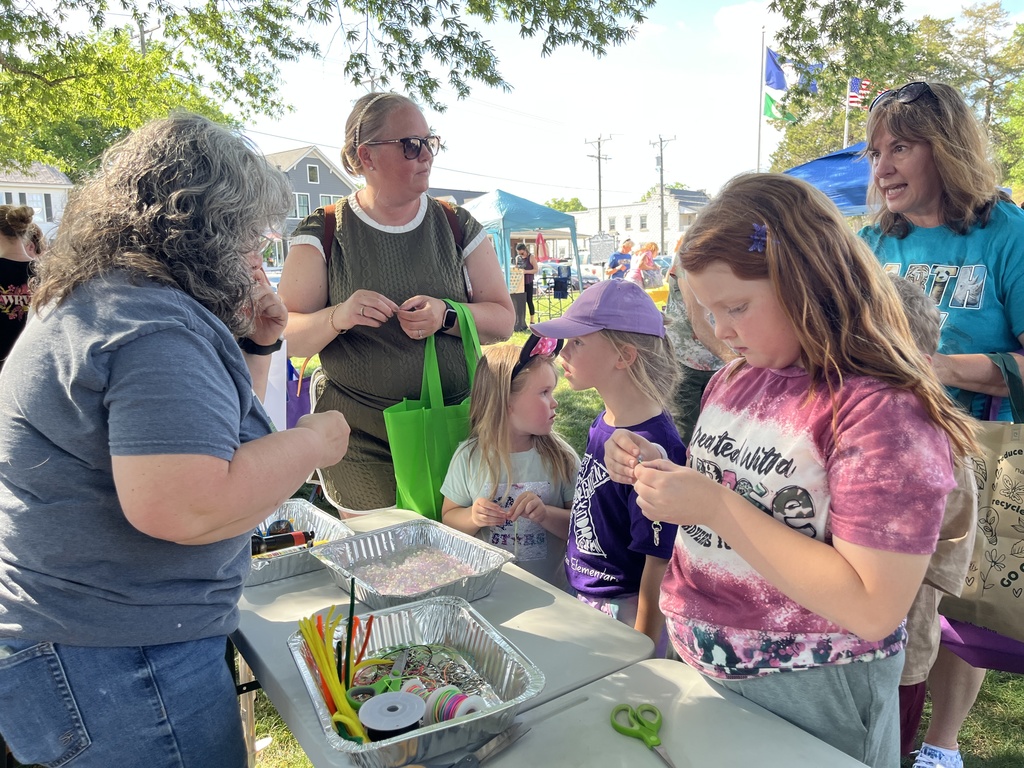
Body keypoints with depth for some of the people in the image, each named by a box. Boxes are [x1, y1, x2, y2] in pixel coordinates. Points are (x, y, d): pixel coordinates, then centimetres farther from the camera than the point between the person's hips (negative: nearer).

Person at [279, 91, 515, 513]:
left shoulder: (458, 226, 5)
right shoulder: (323, 234, -1)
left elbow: (503, 319, 2)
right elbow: (287, 335, -3)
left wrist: (445, 315, -18)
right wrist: (337, 316, -24)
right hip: (363, 440, -1)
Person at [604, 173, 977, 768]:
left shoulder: (883, 408, -21)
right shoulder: (734, 380, 1)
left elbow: (873, 610, -25)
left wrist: (717, 506, -28)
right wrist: (654, 470, -7)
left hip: (806, 694, -6)